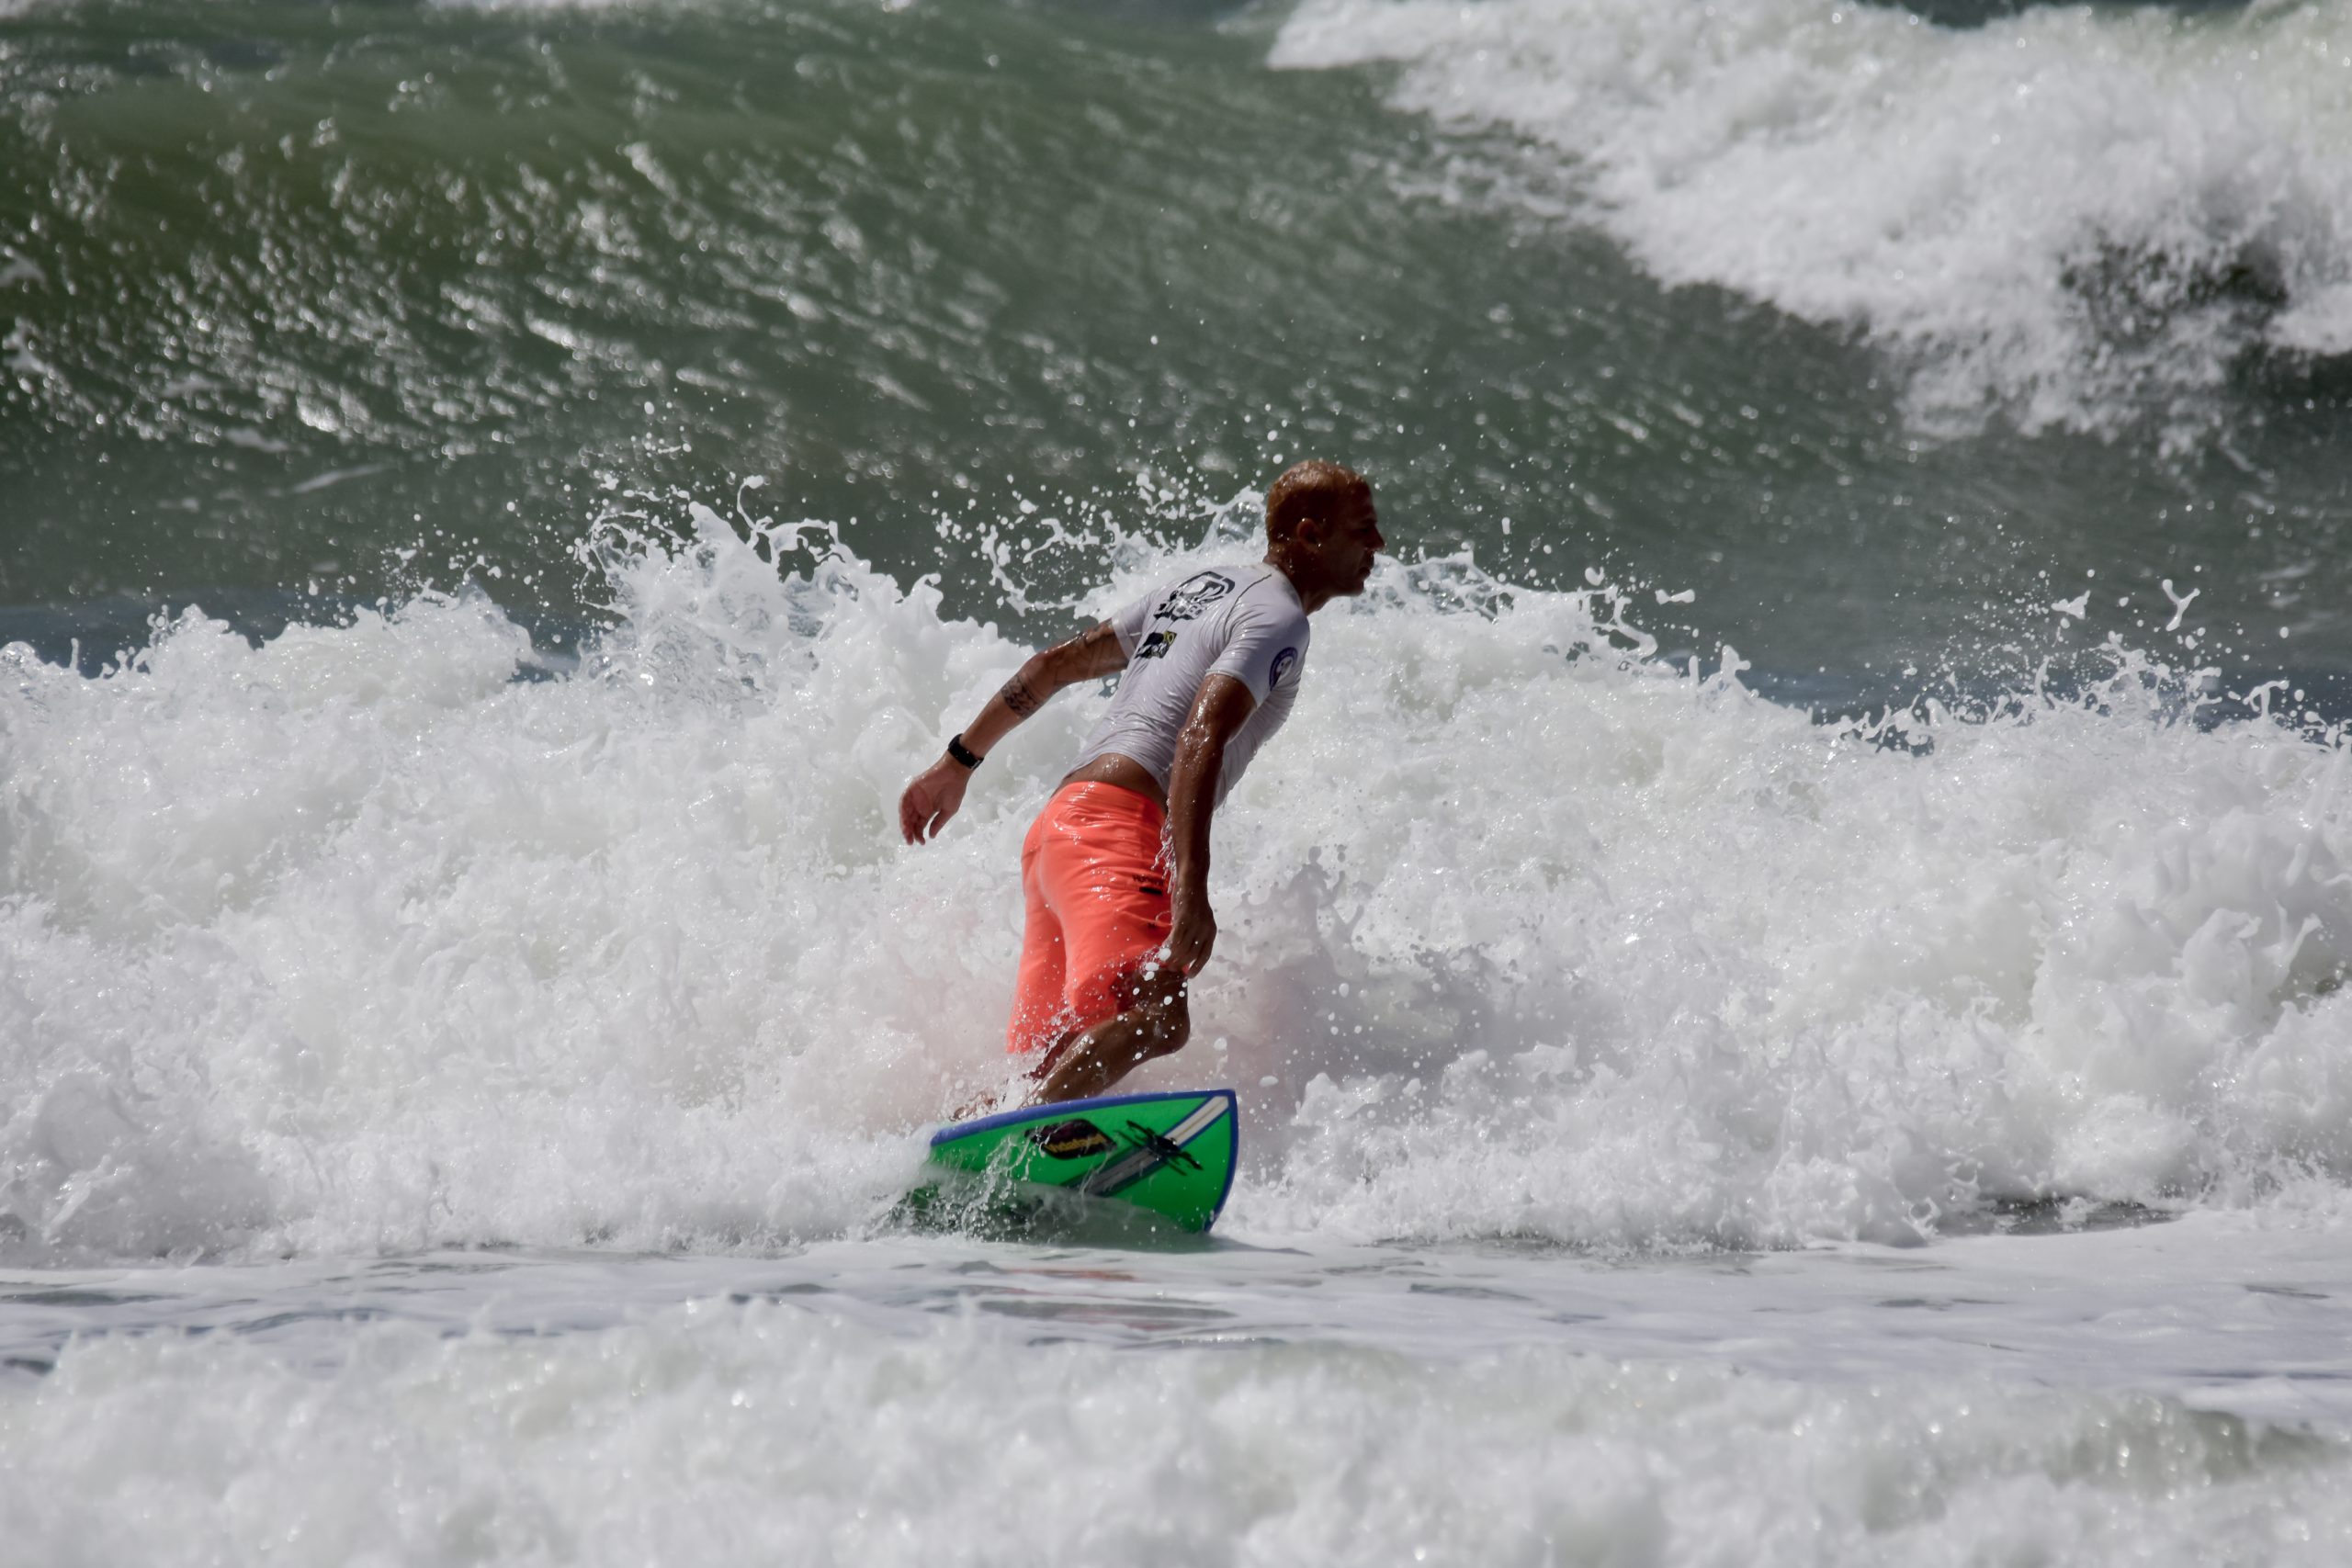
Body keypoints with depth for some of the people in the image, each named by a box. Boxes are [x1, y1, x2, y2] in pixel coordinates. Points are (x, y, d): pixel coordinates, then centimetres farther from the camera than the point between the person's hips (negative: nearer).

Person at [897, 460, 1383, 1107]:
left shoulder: (1200, 587, 27)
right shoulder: (1278, 618, -2)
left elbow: (1055, 664, 30)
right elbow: (1201, 738, -18)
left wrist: (959, 762, 35)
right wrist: (1191, 891, -27)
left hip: (1057, 828, 10)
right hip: (1118, 826, -10)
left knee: (1055, 1064, 2)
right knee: (1155, 1015, -32)